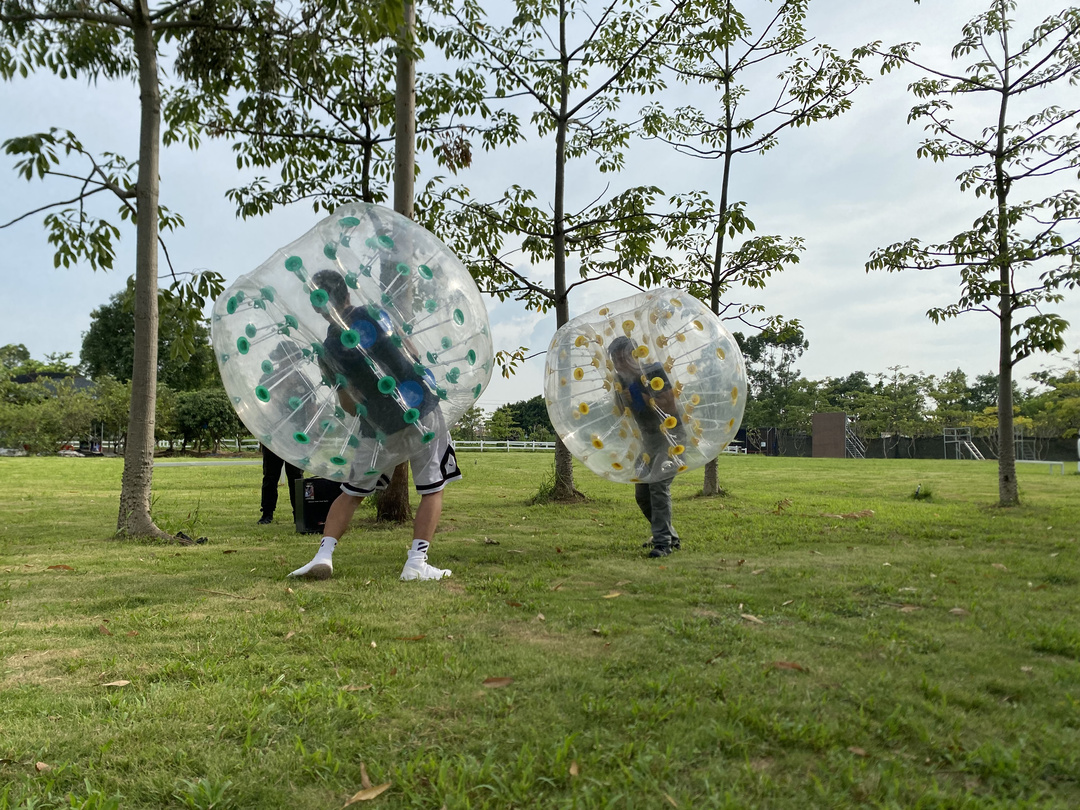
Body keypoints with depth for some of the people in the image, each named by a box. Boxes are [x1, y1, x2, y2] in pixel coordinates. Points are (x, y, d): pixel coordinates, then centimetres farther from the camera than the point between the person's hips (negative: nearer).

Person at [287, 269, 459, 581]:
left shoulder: (327, 351, -1)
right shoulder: (372, 314, -6)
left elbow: (349, 405, 7)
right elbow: (411, 353, 5)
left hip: (379, 427, 2)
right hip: (421, 411, -2)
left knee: (351, 493, 19)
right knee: (432, 489, 10)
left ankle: (323, 555, 10)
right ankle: (416, 563, 1)